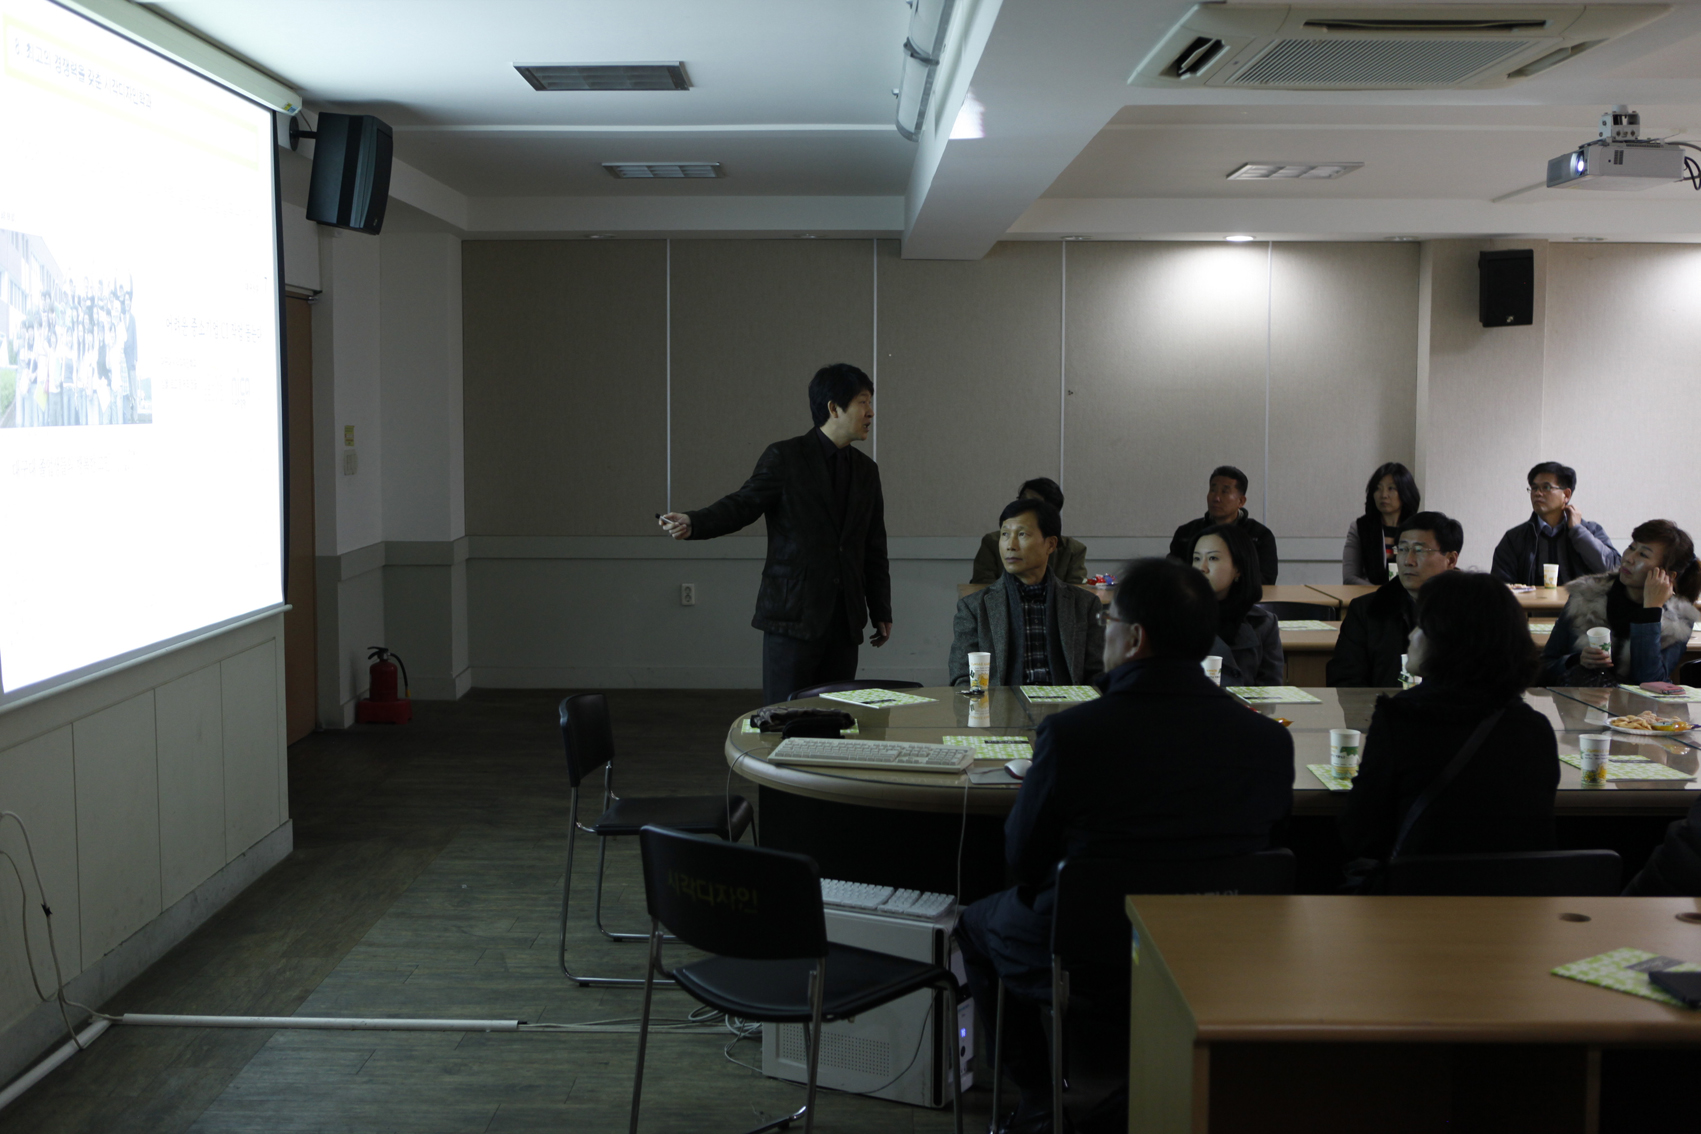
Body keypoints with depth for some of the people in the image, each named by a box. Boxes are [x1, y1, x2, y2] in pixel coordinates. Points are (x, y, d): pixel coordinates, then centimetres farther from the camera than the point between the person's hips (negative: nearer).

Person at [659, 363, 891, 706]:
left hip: (844, 623, 5)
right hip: (793, 615, -5)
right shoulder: (785, 458, -1)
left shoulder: (866, 471, 15)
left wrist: (882, 612, 17)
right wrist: (693, 523, -27)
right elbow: (743, 504, -8)